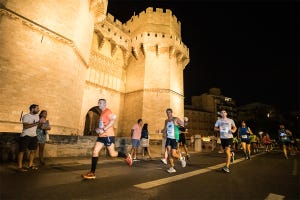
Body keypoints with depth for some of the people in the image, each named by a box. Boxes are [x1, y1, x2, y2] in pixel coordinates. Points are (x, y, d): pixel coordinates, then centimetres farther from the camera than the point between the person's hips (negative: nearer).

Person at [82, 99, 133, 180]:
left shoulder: (107, 111, -11)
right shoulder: (102, 113, 18)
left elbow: (113, 120, -25)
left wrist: (104, 129, -25)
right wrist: (98, 129, 8)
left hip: (108, 136, -9)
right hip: (101, 136, 9)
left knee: (112, 154, -1)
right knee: (95, 151, 0)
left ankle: (127, 156, 23)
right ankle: (92, 173, 6)